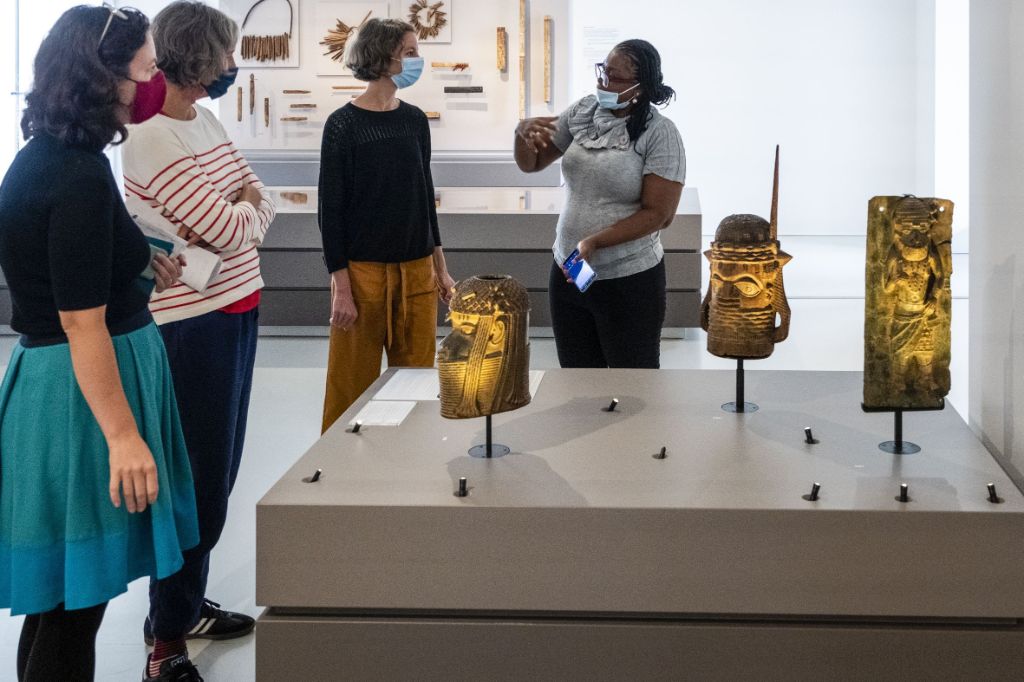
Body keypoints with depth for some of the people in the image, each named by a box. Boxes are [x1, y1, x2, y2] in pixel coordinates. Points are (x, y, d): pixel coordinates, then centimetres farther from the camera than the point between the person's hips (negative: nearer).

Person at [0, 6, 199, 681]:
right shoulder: (80, 177, -20)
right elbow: (82, 323, -22)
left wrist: (137, 269, 16)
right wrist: (123, 436, -21)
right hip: (84, 392, -10)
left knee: (60, 598, 19)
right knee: (74, 602, 1)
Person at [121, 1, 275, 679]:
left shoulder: (205, 119, 10)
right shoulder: (153, 140, -19)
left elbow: (260, 204, 10)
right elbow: (230, 227, -20)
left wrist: (237, 216, -11)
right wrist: (245, 208, 1)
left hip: (234, 310, 9)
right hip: (194, 324, -9)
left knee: (218, 469, 16)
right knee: (199, 477, -2)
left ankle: (189, 600, 30)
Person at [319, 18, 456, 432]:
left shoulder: (415, 120, 7)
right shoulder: (343, 125, -8)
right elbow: (330, 210, -8)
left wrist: (440, 269, 15)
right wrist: (341, 287, -12)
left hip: (417, 270, 5)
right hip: (363, 271, -5)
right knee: (354, 386, 1)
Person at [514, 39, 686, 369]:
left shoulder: (659, 133, -14)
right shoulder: (583, 111, 2)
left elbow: (658, 214, -17)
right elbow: (531, 163, 11)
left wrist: (593, 242, -25)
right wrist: (523, 132, -12)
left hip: (629, 280, -5)